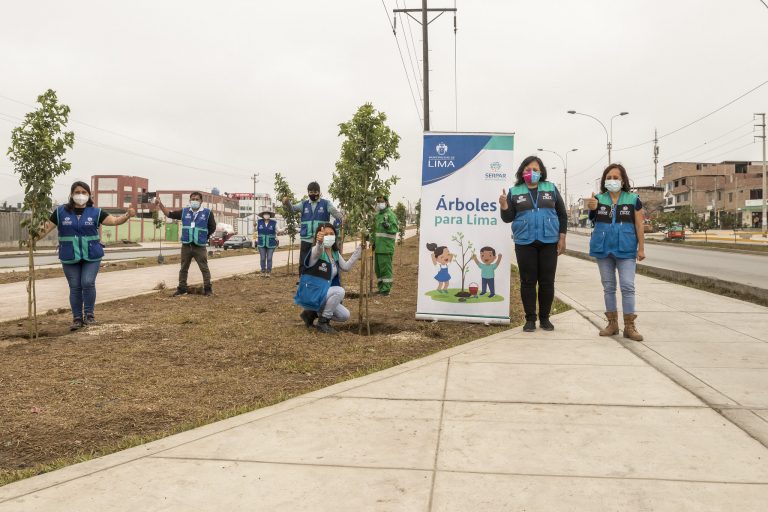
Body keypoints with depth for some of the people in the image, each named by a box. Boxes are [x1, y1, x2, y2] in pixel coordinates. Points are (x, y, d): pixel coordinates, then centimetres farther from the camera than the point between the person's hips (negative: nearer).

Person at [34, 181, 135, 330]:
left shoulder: (95, 212, 0)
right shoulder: (61, 212, 2)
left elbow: (114, 221, -8)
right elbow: (47, 227, 1)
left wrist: (127, 215, -26)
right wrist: (34, 238, -15)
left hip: (91, 256, -1)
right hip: (70, 257, 1)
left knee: (88, 283, -11)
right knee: (75, 287, 6)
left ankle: (89, 314, 8)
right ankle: (77, 318, 18)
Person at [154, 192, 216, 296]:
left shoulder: (207, 213, -2)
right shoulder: (184, 211, 7)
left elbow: (212, 228, 4)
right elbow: (170, 214, 12)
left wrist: (204, 237, 3)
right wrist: (160, 205, 4)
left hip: (200, 247, -3)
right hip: (186, 246, 4)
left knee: (204, 268, -1)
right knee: (183, 269, 11)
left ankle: (207, 289, 7)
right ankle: (181, 288, 21)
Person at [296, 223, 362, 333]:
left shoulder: (335, 253, 6)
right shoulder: (316, 251, -19)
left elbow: (346, 267, 8)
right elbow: (317, 251, -43)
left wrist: (359, 250, 3)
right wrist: (319, 242, -68)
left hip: (322, 294, 8)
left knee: (345, 316, 5)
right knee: (339, 291, -29)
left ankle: (312, 313, 19)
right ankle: (323, 322, -13)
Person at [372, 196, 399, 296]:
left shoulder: (390, 214, -9)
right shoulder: (378, 215, 18)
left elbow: (395, 229, -17)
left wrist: (388, 226, -35)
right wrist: (373, 241, 26)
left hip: (386, 247, -9)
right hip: (378, 247, 9)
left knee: (385, 268, -7)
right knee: (378, 268, 14)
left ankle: (386, 289, -2)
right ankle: (381, 288, 23)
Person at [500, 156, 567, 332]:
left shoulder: (551, 188, 6)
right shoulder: (515, 192, 5)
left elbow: (562, 214, 7)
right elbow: (508, 218, 4)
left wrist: (562, 238, 0)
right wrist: (504, 205, -16)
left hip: (549, 242, 1)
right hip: (524, 243, 0)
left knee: (547, 281, 4)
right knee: (528, 281, 2)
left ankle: (544, 317, 16)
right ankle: (530, 319, 11)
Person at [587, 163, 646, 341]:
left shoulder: (633, 199, 0)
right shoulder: (599, 199, 3)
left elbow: (639, 225, 1)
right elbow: (593, 218, -14)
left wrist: (641, 248, -2)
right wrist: (592, 208, -37)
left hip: (625, 249, -2)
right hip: (603, 249, 2)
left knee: (627, 286, -4)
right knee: (608, 287, 9)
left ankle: (630, 326, 2)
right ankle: (612, 323, 18)